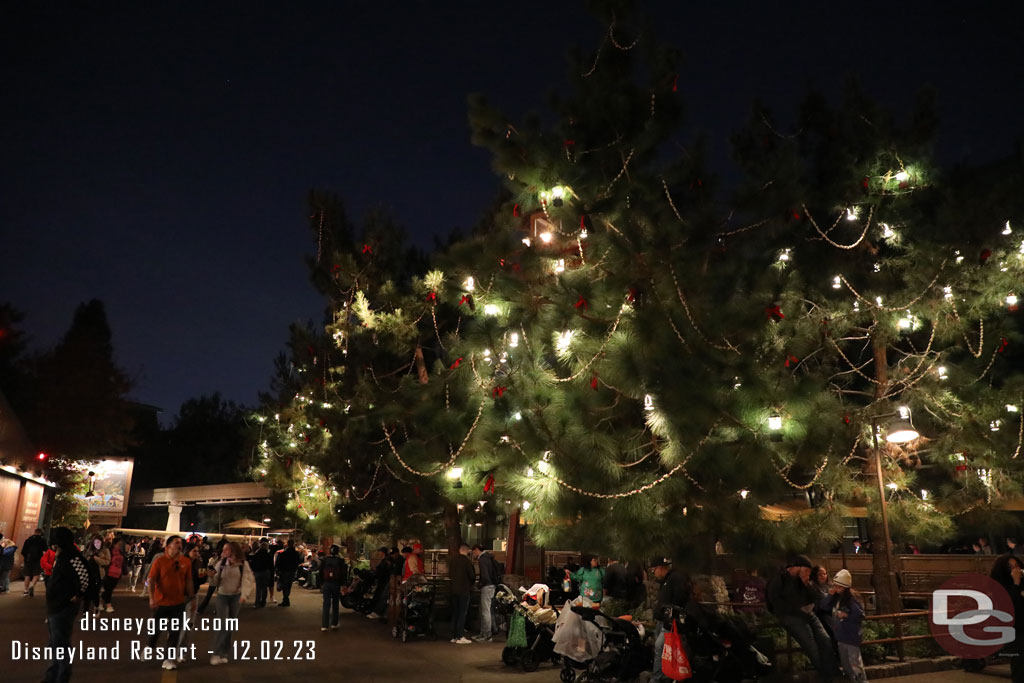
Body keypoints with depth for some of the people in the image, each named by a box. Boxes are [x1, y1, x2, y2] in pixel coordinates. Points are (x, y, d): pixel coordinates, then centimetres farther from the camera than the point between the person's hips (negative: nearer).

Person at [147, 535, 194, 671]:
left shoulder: (186, 561, -1)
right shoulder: (159, 560, -9)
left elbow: (189, 582, 5)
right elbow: (151, 580, -11)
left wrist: (191, 598, 6)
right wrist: (152, 598, -20)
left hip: (178, 603, 2)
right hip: (161, 602, -2)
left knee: (174, 632, 5)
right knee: (157, 629, 13)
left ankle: (169, 659, 18)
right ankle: (149, 648, 43)